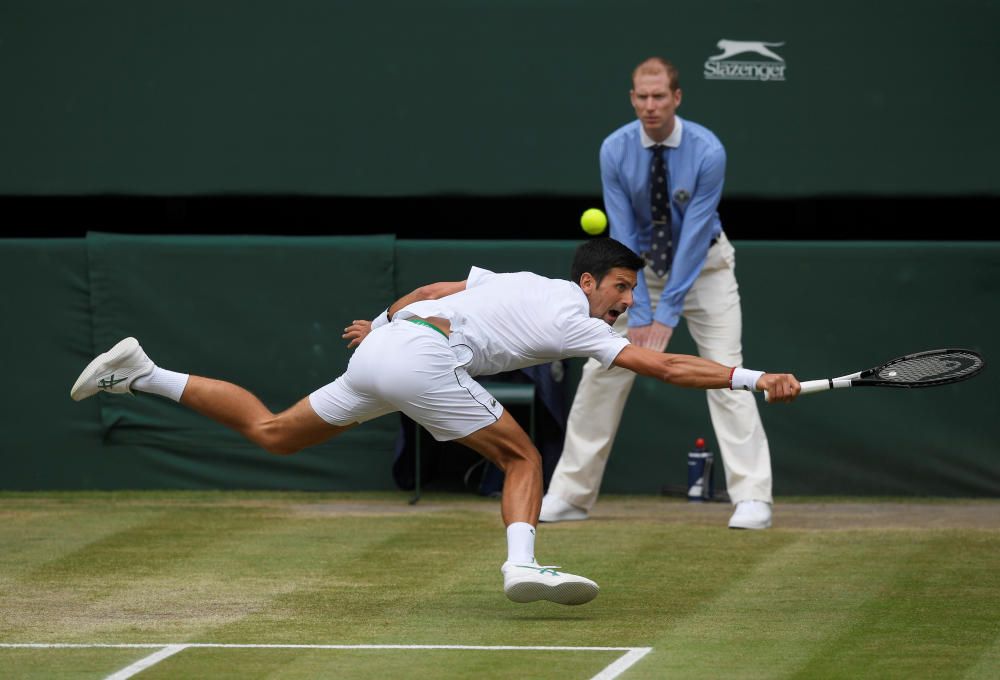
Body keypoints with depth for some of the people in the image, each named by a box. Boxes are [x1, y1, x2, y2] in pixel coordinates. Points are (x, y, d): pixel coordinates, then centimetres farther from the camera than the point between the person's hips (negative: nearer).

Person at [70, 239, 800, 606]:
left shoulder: (524, 285, 21)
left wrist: (384, 320, 46)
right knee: (522, 457, -1)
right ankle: (523, 563, -21)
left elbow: (430, 291, 30)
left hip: (383, 347, 8)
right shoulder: (576, 321, -1)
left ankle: (140, 374, 12)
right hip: (422, 359, -8)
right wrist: (755, 380, -3)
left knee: (272, 432, 16)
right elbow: (667, 367, -5)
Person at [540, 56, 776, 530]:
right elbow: (623, 236, -17)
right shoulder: (615, 150, -17)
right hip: (640, 266, 2)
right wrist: (638, 313, -22)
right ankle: (570, 495, 6)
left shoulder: (707, 152, -24)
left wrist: (667, 314, -27)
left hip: (704, 265, -2)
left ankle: (752, 497, -12)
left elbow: (693, 237, -25)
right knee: (602, 371, -2)